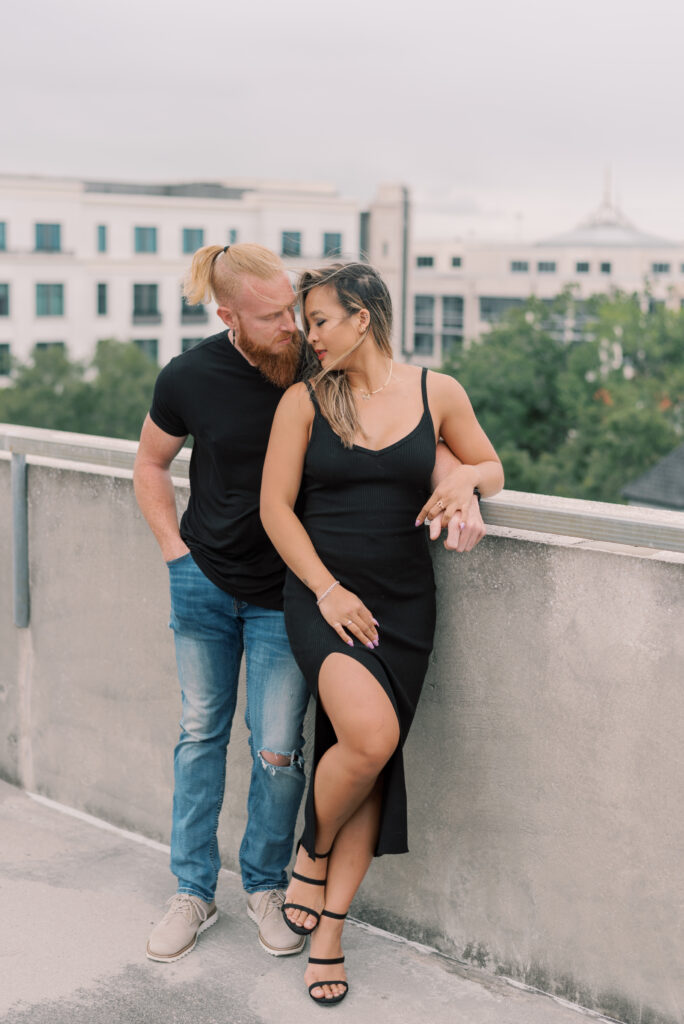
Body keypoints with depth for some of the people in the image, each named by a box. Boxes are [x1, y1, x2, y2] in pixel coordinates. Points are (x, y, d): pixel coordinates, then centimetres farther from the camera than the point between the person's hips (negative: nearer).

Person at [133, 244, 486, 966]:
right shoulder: (189, 378, -11)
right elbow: (150, 465, 8)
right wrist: (174, 551, 0)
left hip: (286, 594, -1)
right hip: (204, 583, 1)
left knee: (278, 751, 0)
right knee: (200, 734, 11)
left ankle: (265, 885, 25)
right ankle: (193, 891, 26)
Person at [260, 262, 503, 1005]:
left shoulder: (436, 393, 4)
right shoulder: (303, 401, 0)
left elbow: (492, 469, 17)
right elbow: (275, 506, -1)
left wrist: (467, 476, -7)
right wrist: (327, 590, -10)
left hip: (404, 602, 2)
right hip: (323, 594, -2)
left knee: (370, 760, 2)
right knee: (371, 736, -24)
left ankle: (328, 928, 16)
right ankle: (311, 855, 6)